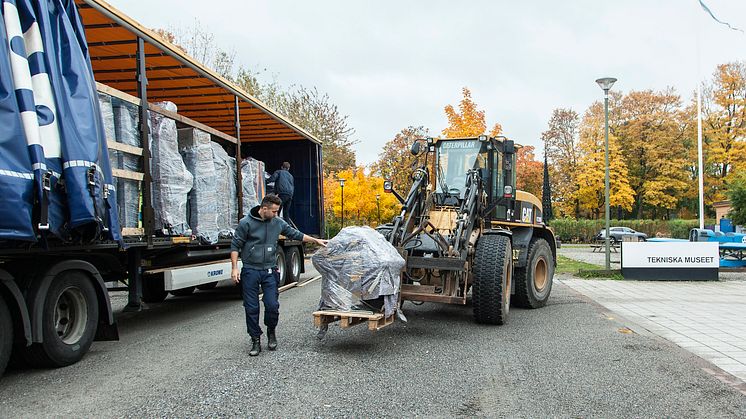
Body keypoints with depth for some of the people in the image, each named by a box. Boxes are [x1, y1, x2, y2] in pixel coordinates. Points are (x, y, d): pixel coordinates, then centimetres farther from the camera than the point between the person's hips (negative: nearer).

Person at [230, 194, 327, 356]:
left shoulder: (278, 223, 5)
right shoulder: (246, 223, -7)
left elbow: (295, 234, 17)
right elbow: (235, 246, -3)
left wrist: (316, 240, 18)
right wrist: (234, 268, -10)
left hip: (270, 271, 3)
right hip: (250, 271, -2)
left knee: (272, 306, -5)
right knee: (252, 308, 1)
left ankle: (271, 332, 22)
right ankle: (256, 341, 14)